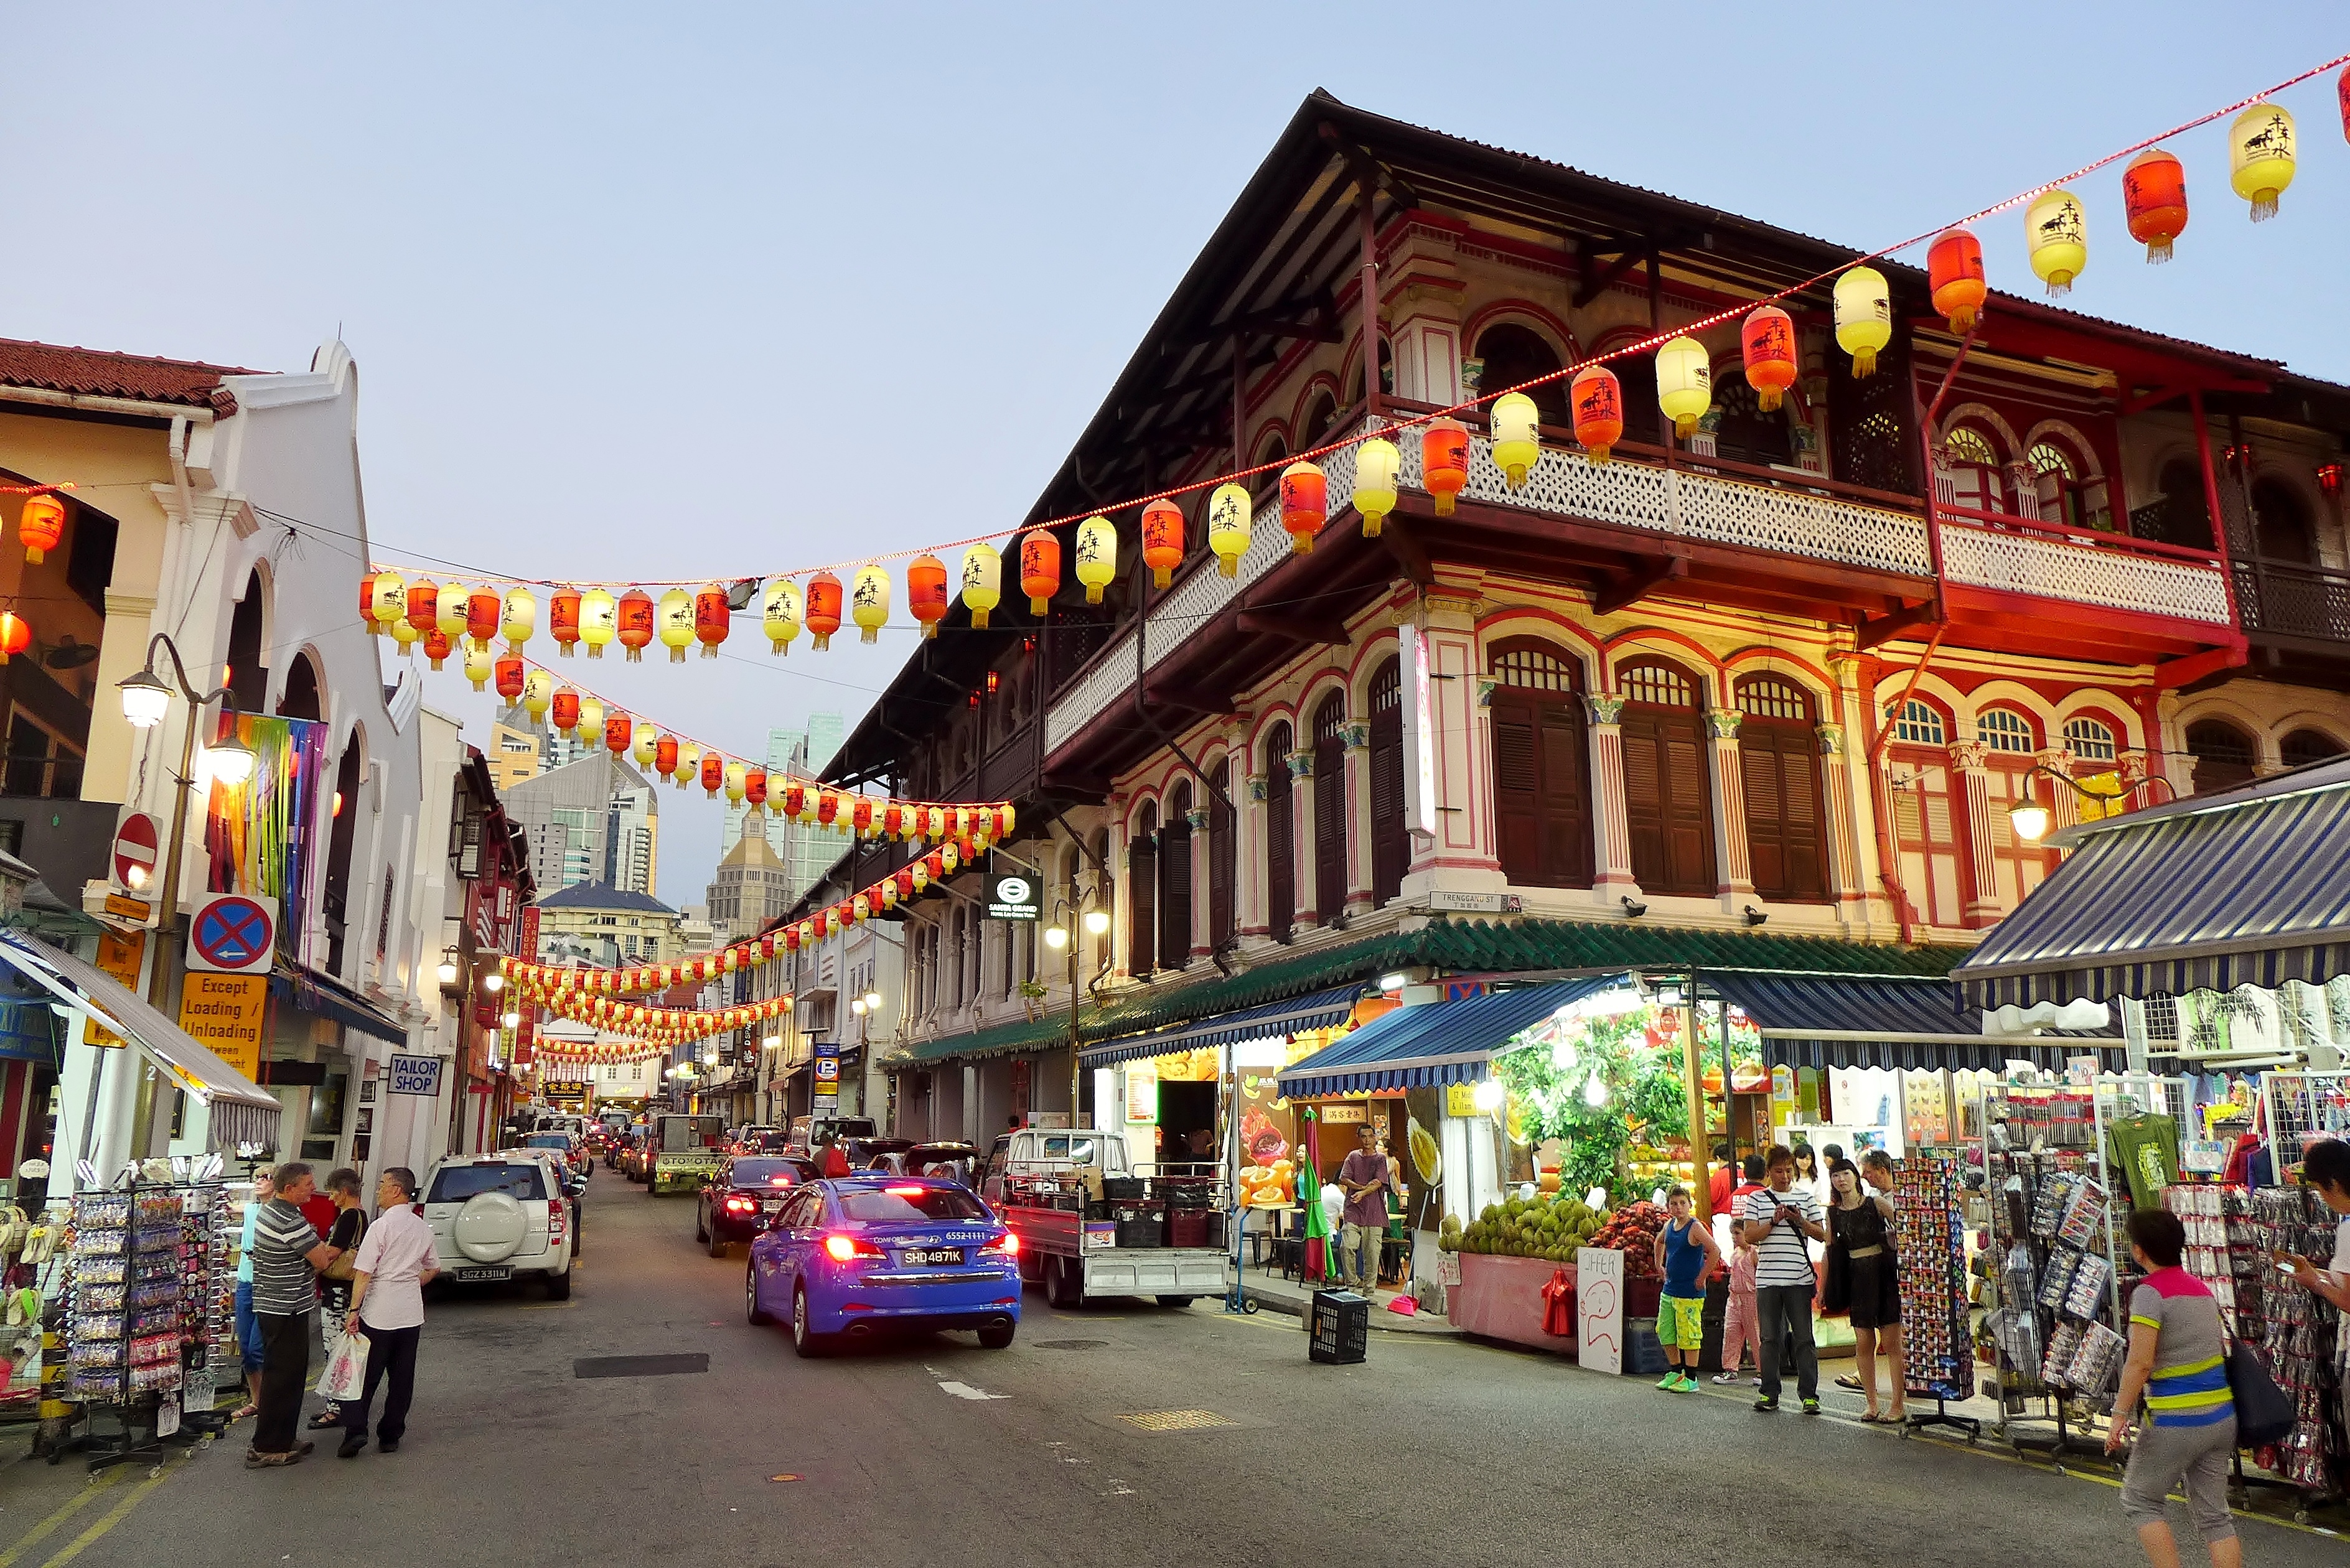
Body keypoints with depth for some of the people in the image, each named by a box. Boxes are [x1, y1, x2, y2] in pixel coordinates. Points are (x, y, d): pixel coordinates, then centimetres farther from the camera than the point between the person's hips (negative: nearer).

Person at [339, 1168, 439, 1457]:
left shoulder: (381, 1226, -12)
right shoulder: (422, 1227, 8)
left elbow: (364, 1273, -14)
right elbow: (433, 1268, 19)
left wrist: (354, 1309, -10)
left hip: (379, 1313, -6)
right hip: (411, 1313, 6)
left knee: (365, 1374, 4)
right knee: (402, 1376, 10)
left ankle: (355, 1430, -5)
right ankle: (391, 1436, 15)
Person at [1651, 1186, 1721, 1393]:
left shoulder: (1695, 1227, -14)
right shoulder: (1669, 1225, 8)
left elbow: (1715, 1252, -24)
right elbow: (1659, 1242, 30)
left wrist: (1701, 1278, -19)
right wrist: (1659, 1266, 20)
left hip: (1690, 1292, -8)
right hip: (1669, 1289, 8)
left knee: (1689, 1334, -3)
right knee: (1664, 1333, 13)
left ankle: (1691, 1379, 7)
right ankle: (1675, 1372, 26)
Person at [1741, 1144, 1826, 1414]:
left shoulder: (1805, 1197, 9)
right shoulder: (1757, 1199, 7)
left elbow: (1821, 1234, 8)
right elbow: (1750, 1235, 0)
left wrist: (1800, 1221, -9)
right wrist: (1774, 1221, -12)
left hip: (1800, 1279, 0)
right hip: (1767, 1278, 0)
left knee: (1804, 1338, 0)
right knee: (1770, 1338, 6)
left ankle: (1809, 1395, 7)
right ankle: (1770, 1394, 14)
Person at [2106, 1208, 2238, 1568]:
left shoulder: (2150, 1292, -14)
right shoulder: (2202, 1289, 10)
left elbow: (2140, 1363, -20)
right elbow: (2220, 1349, 16)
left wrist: (2120, 1414, -15)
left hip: (2175, 1422, -8)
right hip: (2222, 1417, 8)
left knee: (2139, 1500, 9)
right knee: (2214, 1514, 13)